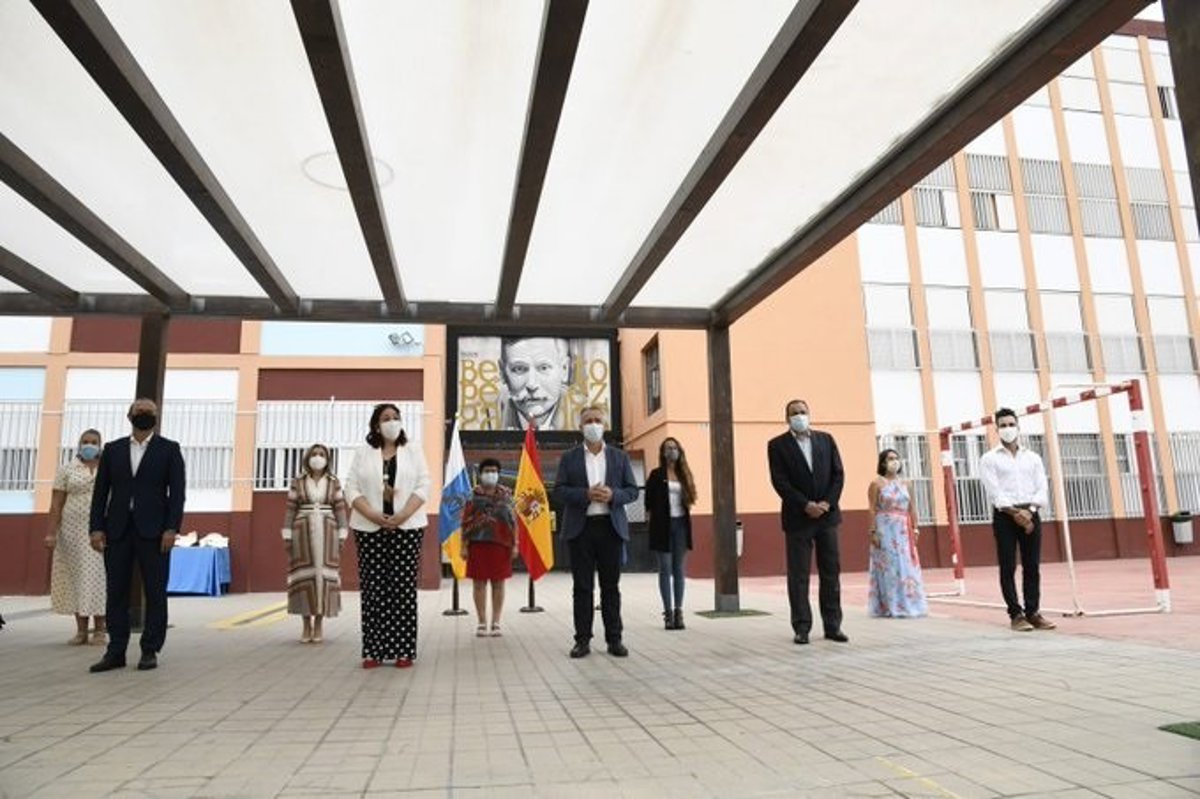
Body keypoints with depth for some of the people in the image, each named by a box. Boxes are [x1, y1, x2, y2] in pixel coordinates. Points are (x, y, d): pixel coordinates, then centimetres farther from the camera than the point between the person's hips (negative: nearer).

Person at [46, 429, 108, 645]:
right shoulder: (66, 470, 4)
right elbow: (56, 505, 0)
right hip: (73, 531, 0)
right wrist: (51, 533, -10)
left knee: (99, 578, -2)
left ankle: (100, 630, 3)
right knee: (76, 577, 2)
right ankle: (81, 630, 8)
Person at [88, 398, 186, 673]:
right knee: (116, 592, 4)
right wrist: (97, 528, 0)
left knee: (155, 593, 0)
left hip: (153, 530, -2)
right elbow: (100, 491, 10)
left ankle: (150, 651, 8)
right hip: (117, 530, 3)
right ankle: (116, 652, 11)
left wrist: (172, 528, -11)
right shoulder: (112, 449, 12)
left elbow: (177, 491, -2)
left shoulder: (169, 449, 5)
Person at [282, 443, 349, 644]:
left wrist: (342, 536, -3)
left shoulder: (334, 482, 6)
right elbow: (290, 509, 4)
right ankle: (307, 626, 8)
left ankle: (319, 625, 7)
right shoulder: (297, 481, 5)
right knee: (304, 576, -1)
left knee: (323, 575, -1)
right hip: (303, 532, 0)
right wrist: (287, 536, -2)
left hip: (327, 533, 0)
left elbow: (340, 509, 4)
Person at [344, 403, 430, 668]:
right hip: (370, 528, 1)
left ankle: (403, 650, 3)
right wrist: (374, 516, -13)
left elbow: (423, 486, 0)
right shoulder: (362, 453, 8)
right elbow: (352, 489, 1)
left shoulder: (413, 451, 8)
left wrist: (402, 515, -14)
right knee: (373, 588, 0)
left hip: (406, 528, 0)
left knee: (404, 588, -1)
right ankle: (374, 650, 6)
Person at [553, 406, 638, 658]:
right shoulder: (569, 458, 7)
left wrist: (613, 495, -13)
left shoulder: (619, 457, 11)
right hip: (580, 528, -1)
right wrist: (586, 494, -15)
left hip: (611, 527, 1)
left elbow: (632, 490, 8)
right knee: (582, 587, 2)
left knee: (611, 586, 5)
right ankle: (583, 640, 9)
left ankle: (614, 639, 13)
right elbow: (559, 492, 0)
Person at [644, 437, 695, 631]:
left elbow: (689, 499, 13)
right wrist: (652, 519, -4)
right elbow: (649, 502, 1)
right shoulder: (656, 475, 1)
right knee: (665, 569, -1)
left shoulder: (684, 475, 10)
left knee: (679, 569, 6)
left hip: (681, 524, 3)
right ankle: (668, 612, 4)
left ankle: (678, 611, 10)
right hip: (663, 524, -3)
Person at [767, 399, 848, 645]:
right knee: (798, 576, 0)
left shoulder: (826, 439, 10)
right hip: (797, 518, -3)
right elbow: (780, 482, -8)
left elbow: (838, 474, 5)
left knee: (831, 572, 6)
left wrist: (827, 503, -9)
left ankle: (833, 626, 14)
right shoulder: (777, 445, 0)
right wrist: (806, 505, -16)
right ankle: (801, 628, 7)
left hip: (827, 514, 3)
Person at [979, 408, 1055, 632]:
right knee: (1008, 568, -3)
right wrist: (1015, 512, -18)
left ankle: (1033, 612, 11)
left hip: (1031, 514, 3)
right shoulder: (989, 459, 3)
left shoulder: (1033, 457, 14)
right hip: (1005, 516, -3)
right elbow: (994, 492, -7)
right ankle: (1016, 614, 2)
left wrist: (1029, 511, -11)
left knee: (1032, 567, 4)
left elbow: (1042, 489, 5)